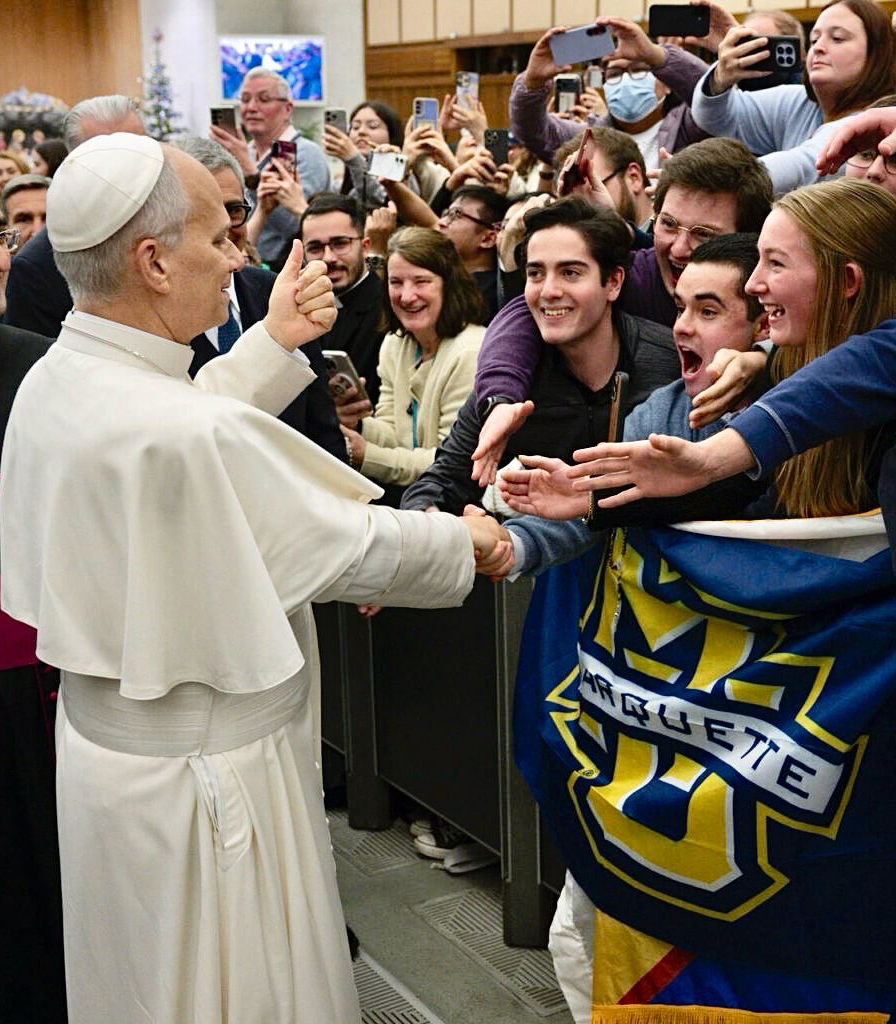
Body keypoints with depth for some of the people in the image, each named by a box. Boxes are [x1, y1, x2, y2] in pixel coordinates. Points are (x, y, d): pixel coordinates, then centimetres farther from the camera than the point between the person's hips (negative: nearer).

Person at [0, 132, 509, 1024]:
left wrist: (273, 346, 10)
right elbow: (355, 549, -20)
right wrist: (462, 539, -2)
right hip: (202, 774, -8)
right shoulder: (193, 437, -32)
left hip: (101, 733, 9)